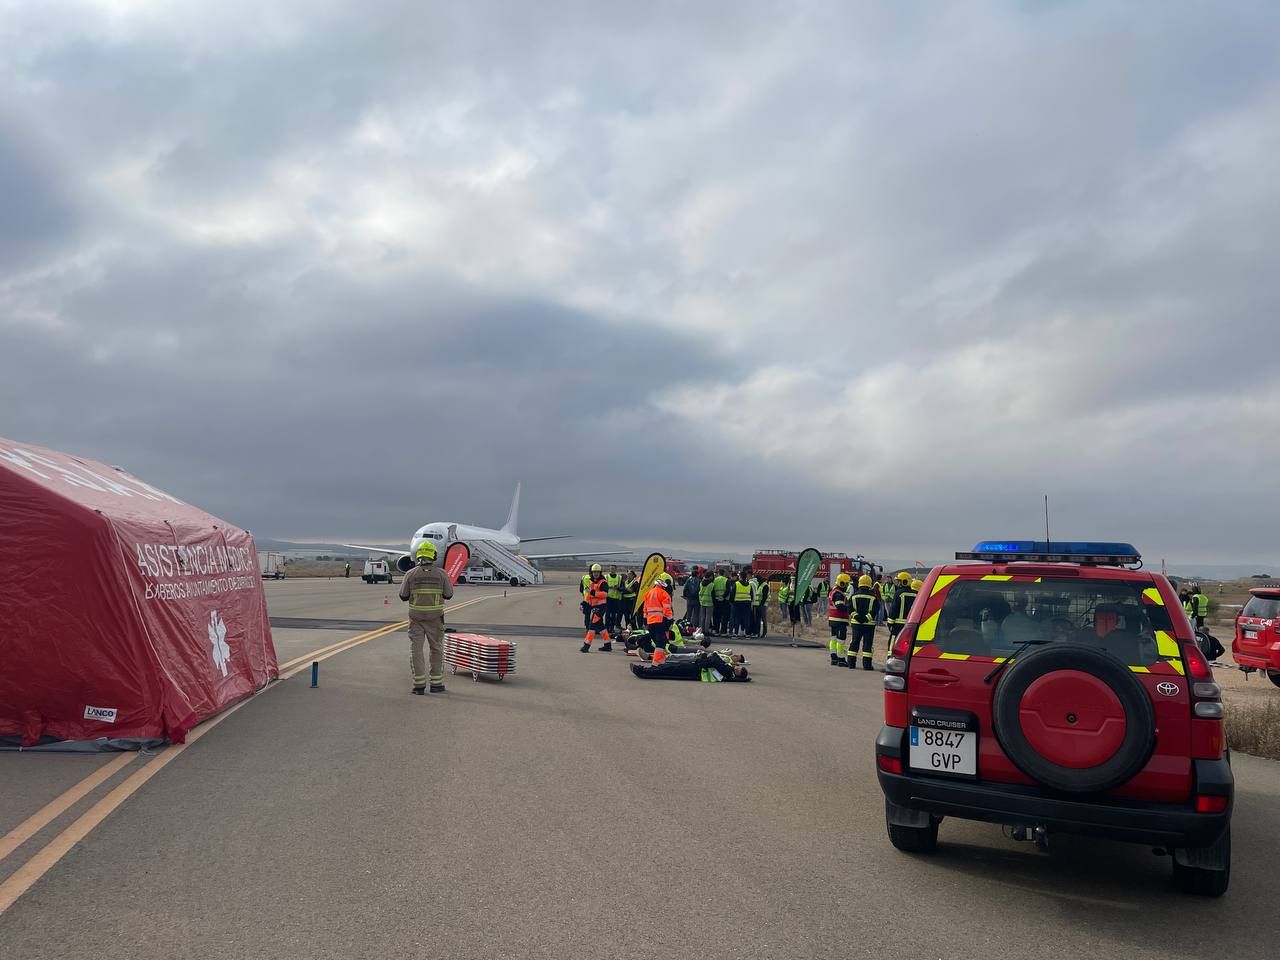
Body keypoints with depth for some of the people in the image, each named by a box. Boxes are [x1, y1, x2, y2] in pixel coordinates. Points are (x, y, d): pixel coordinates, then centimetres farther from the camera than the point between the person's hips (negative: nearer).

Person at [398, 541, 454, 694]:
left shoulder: (411, 574, -6)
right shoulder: (440, 574, -6)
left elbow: (403, 596, -1)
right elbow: (448, 594, 1)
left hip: (416, 617, 0)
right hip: (435, 618, 0)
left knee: (415, 650, 6)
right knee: (437, 650, 13)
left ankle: (419, 685, 3)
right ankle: (436, 683, 15)